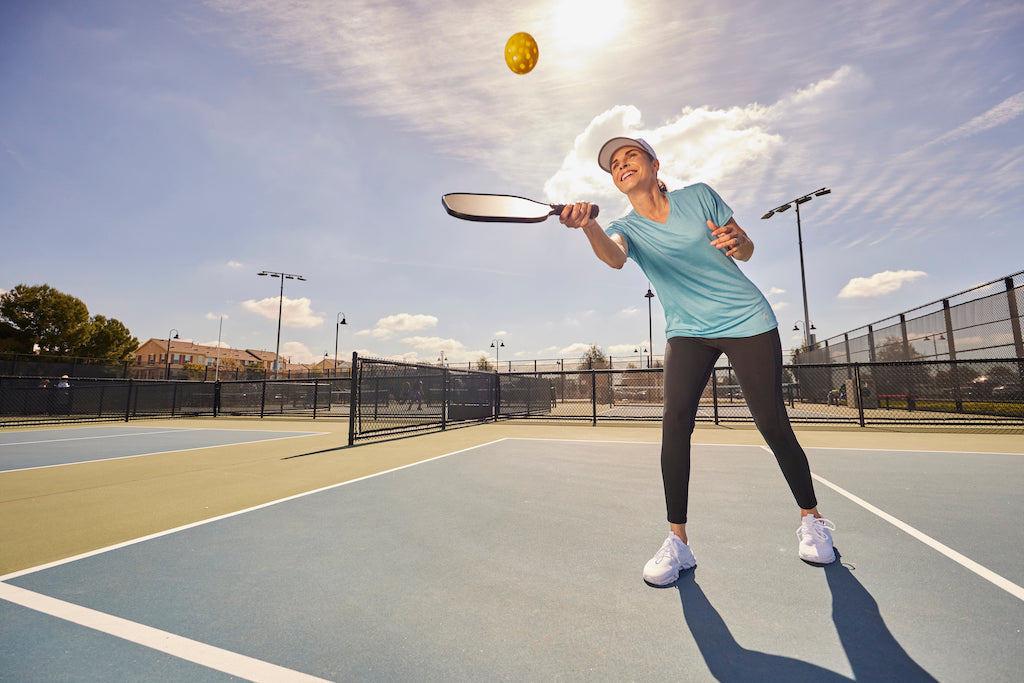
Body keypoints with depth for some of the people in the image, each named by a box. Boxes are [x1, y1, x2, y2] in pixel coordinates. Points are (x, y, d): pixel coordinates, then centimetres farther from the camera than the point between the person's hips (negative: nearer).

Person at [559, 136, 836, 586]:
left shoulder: (699, 196, 0)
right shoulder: (627, 228, 0)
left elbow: (746, 252, 7)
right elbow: (614, 256, -26)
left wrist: (737, 241, -17)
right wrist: (588, 226, -47)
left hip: (748, 321, 0)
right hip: (687, 333, 1)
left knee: (773, 427, -1)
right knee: (675, 421, -20)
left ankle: (812, 519, 26)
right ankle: (677, 541, -8)